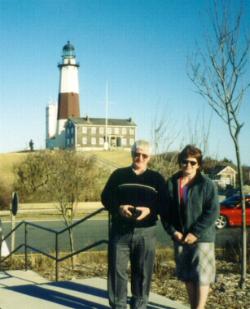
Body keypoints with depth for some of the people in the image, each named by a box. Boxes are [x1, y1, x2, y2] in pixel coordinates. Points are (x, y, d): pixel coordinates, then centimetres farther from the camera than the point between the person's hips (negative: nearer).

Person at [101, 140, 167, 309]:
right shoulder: (119, 175, 8)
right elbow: (106, 197, 5)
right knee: (117, 269, 2)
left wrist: (150, 210, -16)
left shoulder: (157, 178, 7)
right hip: (120, 230, 0)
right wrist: (118, 208, -14)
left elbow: (165, 204, 3)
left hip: (146, 232, 0)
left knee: (143, 271, 5)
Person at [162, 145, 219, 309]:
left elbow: (212, 212, -13)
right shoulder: (171, 183, 4)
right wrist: (173, 231, -8)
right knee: (188, 275, 13)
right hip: (180, 238, 4)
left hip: (202, 238, -4)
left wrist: (196, 233, -17)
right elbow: (165, 211, 5)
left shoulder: (207, 184, -8)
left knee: (202, 275, -2)